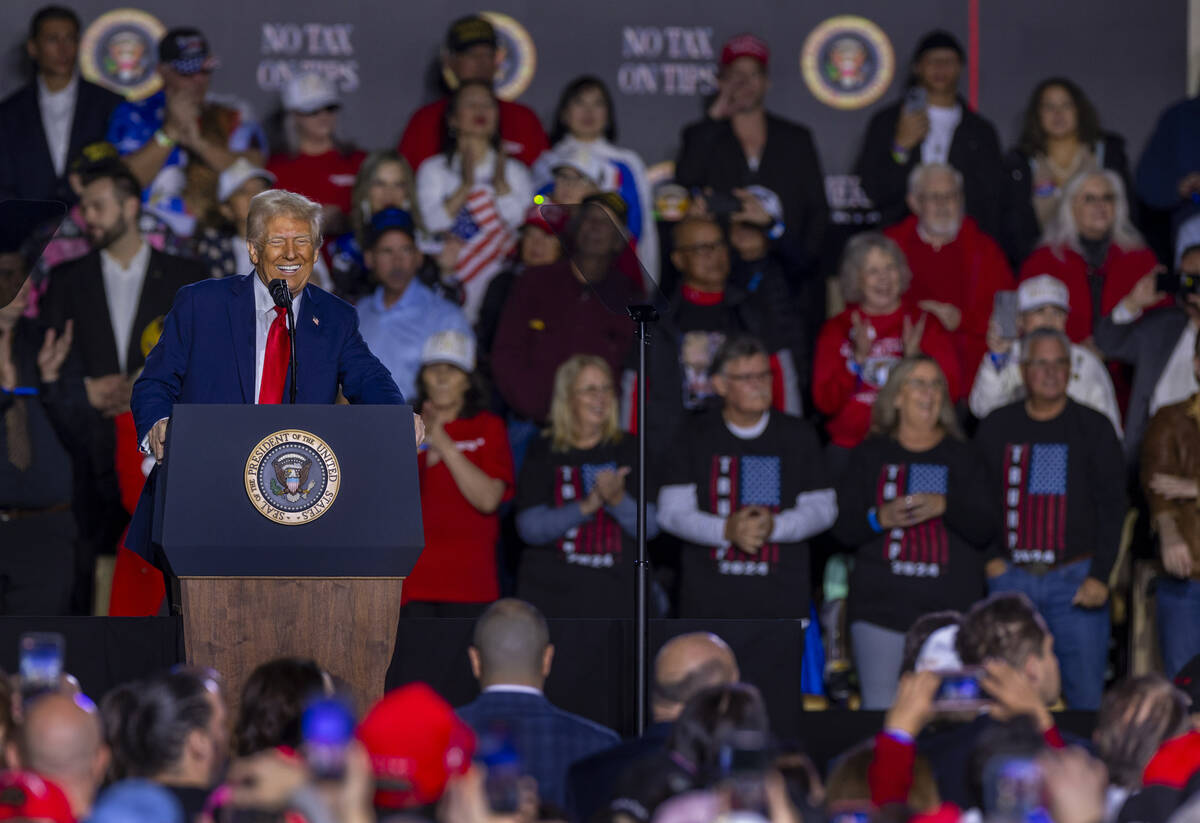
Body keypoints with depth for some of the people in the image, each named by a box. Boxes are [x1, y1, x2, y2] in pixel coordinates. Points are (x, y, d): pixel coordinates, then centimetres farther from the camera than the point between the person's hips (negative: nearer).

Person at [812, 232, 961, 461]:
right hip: (850, 448, 1)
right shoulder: (836, 330, 12)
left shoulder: (925, 324, 10)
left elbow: (951, 393, 3)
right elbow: (825, 403, 3)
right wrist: (858, 358, -9)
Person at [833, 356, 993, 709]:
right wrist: (880, 518, -12)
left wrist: (944, 506, -12)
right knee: (881, 711, -6)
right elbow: (843, 530, 8)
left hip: (950, 610, 0)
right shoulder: (870, 455, 11)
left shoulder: (959, 456, 13)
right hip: (880, 606, 0)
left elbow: (984, 531, 5)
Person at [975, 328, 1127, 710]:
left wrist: (1100, 576, -8)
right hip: (1010, 576, 2)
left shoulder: (1093, 428, 5)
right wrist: (987, 557, 0)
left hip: (1075, 577, -1)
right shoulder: (997, 427, 10)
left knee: (1086, 696, -6)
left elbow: (1112, 506, 2)